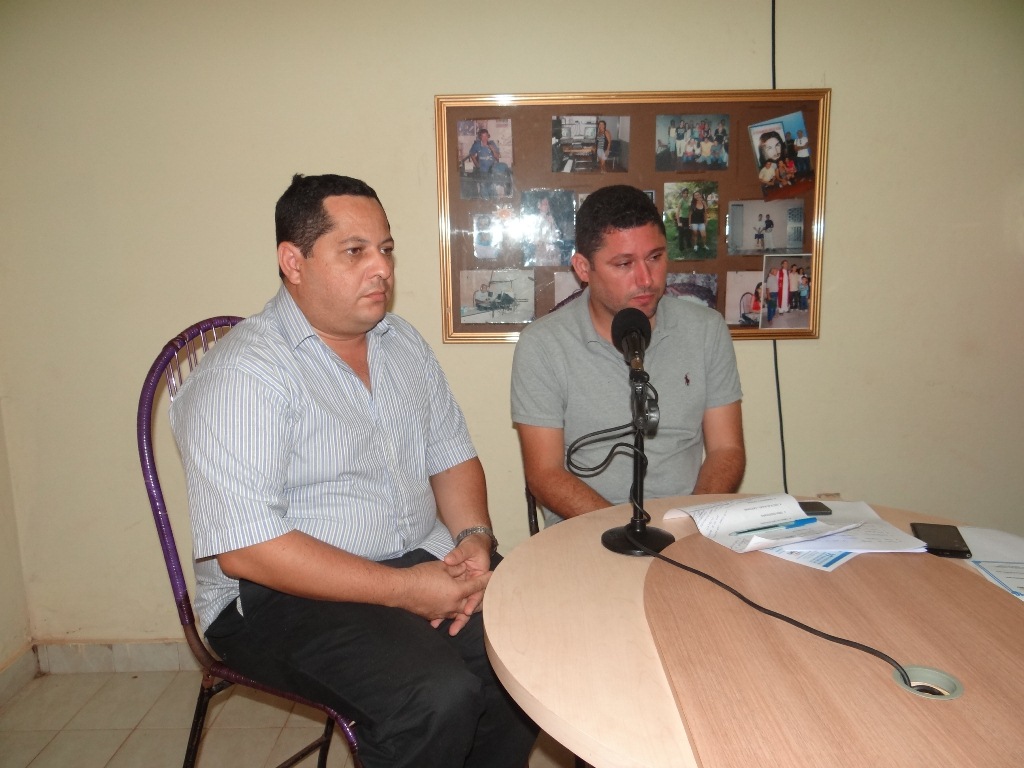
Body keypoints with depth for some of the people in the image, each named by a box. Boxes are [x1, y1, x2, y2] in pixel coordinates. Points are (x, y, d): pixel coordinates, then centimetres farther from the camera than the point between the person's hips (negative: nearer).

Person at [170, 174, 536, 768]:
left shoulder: (404, 342, 8)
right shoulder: (241, 376, -16)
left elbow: (452, 456, 13)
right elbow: (245, 550, -21)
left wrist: (474, 537, -7)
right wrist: (404, 590, -21)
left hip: (422, 562, 7)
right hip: (283, 594, -6)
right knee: (437, 696, -28)